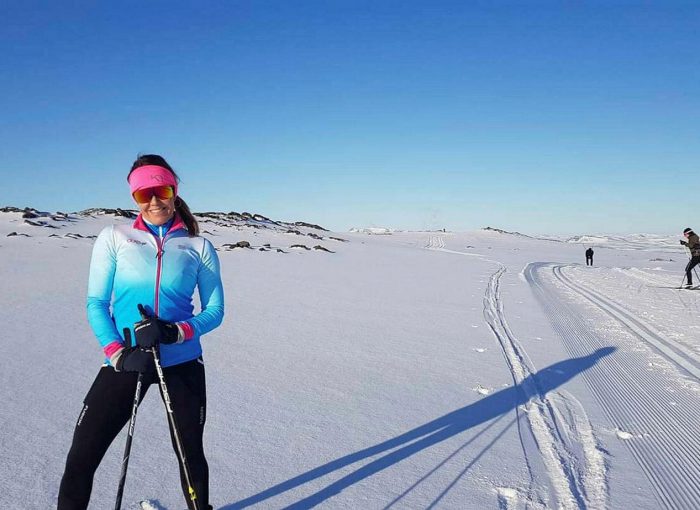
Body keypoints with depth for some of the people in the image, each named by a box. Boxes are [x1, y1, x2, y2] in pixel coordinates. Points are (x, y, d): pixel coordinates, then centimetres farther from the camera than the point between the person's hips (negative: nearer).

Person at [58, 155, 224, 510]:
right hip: (125, 362, 0)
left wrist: (176, 332, -18)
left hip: (182, 363, 0)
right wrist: (117, 352, -14)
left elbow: (215, 310, 1)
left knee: (191, 452, 14)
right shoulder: (113, 238, 2)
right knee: (81, 456, 0)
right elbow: (96, 303, 1)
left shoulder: (199, 247, 2)